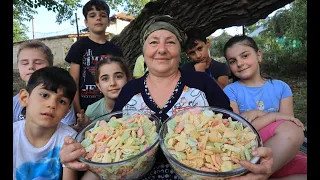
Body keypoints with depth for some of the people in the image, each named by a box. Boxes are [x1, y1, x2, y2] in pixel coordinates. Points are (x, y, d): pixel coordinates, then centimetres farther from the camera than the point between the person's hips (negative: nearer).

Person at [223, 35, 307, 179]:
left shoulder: (280, 87, 7)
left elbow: (289, 127, -1)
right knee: (291, 130, -27)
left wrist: (257, 114, -12)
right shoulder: (230, 91, -1)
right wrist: (273, 116, -14)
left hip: (282, 153, 4)